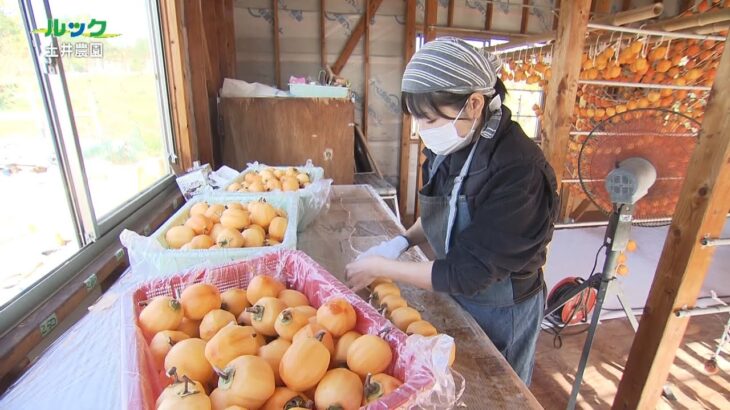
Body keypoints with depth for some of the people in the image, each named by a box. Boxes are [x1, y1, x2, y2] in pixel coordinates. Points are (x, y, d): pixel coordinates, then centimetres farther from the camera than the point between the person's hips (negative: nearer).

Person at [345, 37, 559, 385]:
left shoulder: (518, 172, -32)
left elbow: (466, 274, -29)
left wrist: (379, 267, -22)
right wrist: (403, 241, -12)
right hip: (453, 296, 6)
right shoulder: (450, 148, -11)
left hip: (501, 314, -6)